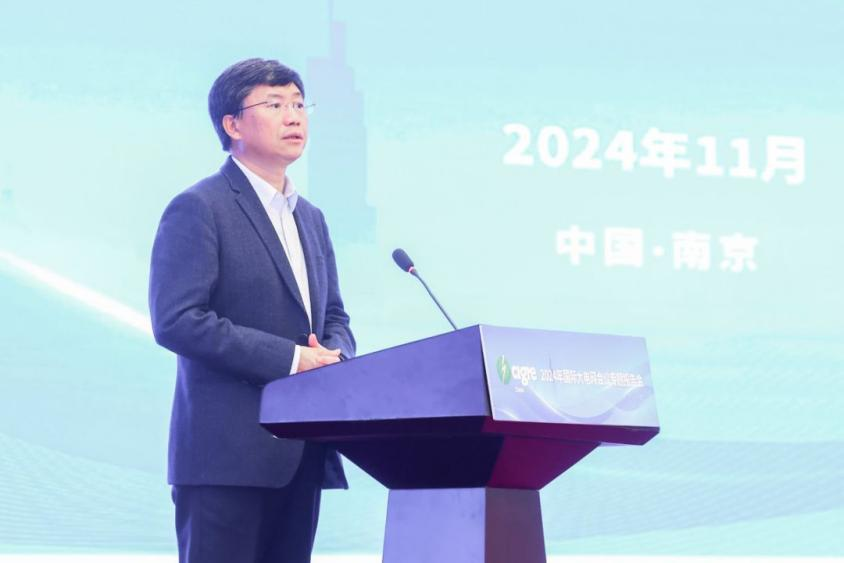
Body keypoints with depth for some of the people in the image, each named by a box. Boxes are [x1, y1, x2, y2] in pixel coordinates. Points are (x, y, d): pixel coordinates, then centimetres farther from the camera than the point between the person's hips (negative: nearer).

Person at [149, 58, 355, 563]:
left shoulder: (310, 218, 21)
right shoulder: (198, 209, -5)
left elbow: (334, 317, 24)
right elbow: (176, 320, -15)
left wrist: (333, 356, -2)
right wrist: (288, 359, -18)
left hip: (300, 454, 8)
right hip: (226, 452, -7)